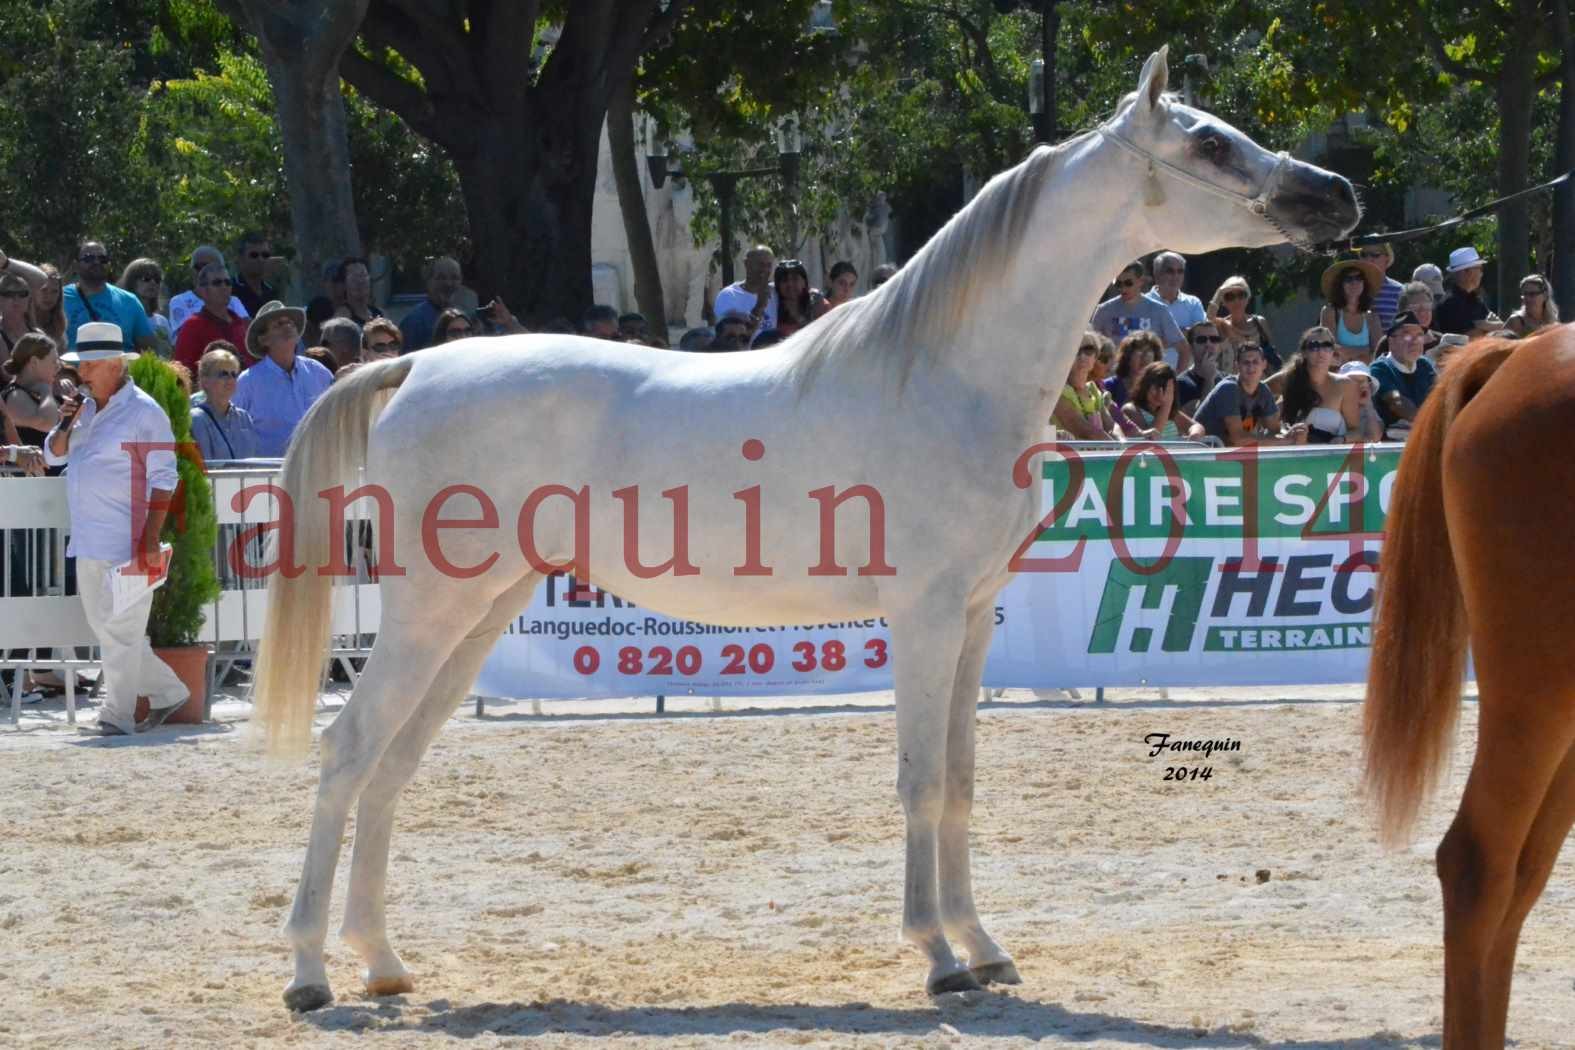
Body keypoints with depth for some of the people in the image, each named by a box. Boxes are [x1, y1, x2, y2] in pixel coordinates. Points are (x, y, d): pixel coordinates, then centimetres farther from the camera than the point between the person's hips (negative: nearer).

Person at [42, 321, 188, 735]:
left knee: (122, 629, -6)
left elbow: (163, 480, -11)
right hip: (88, 541, 8)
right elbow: (53, 456, 19)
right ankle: (167, 692, 24)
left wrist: (149, 541, -18)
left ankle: (119, 715, -2)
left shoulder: (143, 412, -9)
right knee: (103, 626, 12)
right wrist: (67, 423, -1)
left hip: (126, 542, -8)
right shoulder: (86, 407, 15)